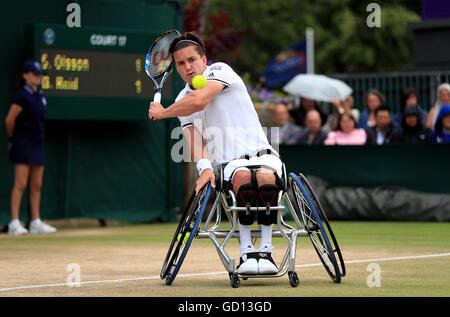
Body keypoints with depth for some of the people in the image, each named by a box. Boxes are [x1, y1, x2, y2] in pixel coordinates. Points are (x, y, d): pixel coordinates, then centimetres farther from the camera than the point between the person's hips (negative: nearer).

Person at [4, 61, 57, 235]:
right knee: (21, 183, -9)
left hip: (38, 144, 8)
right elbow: (9, 120, -12)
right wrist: (12, 139, 1)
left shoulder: (40, 95, 13)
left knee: (37, 185, 8)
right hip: (23, 144, -8)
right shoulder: (22, 95, -11)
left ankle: (36, 223, 12)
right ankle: (14, 224, -9)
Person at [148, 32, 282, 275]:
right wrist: (204, 166, -21)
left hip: (261, 153, -2)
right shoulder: (181, 102, 15)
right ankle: (246, 252, -31)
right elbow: (194, 138, 1)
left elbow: (198, 101, -18)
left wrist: (161, 112, -1)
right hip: (229, 163, 2)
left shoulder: (220, 70, 0)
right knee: (243, 179, -36)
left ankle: (265, 250, -30)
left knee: (266, 178, -38)